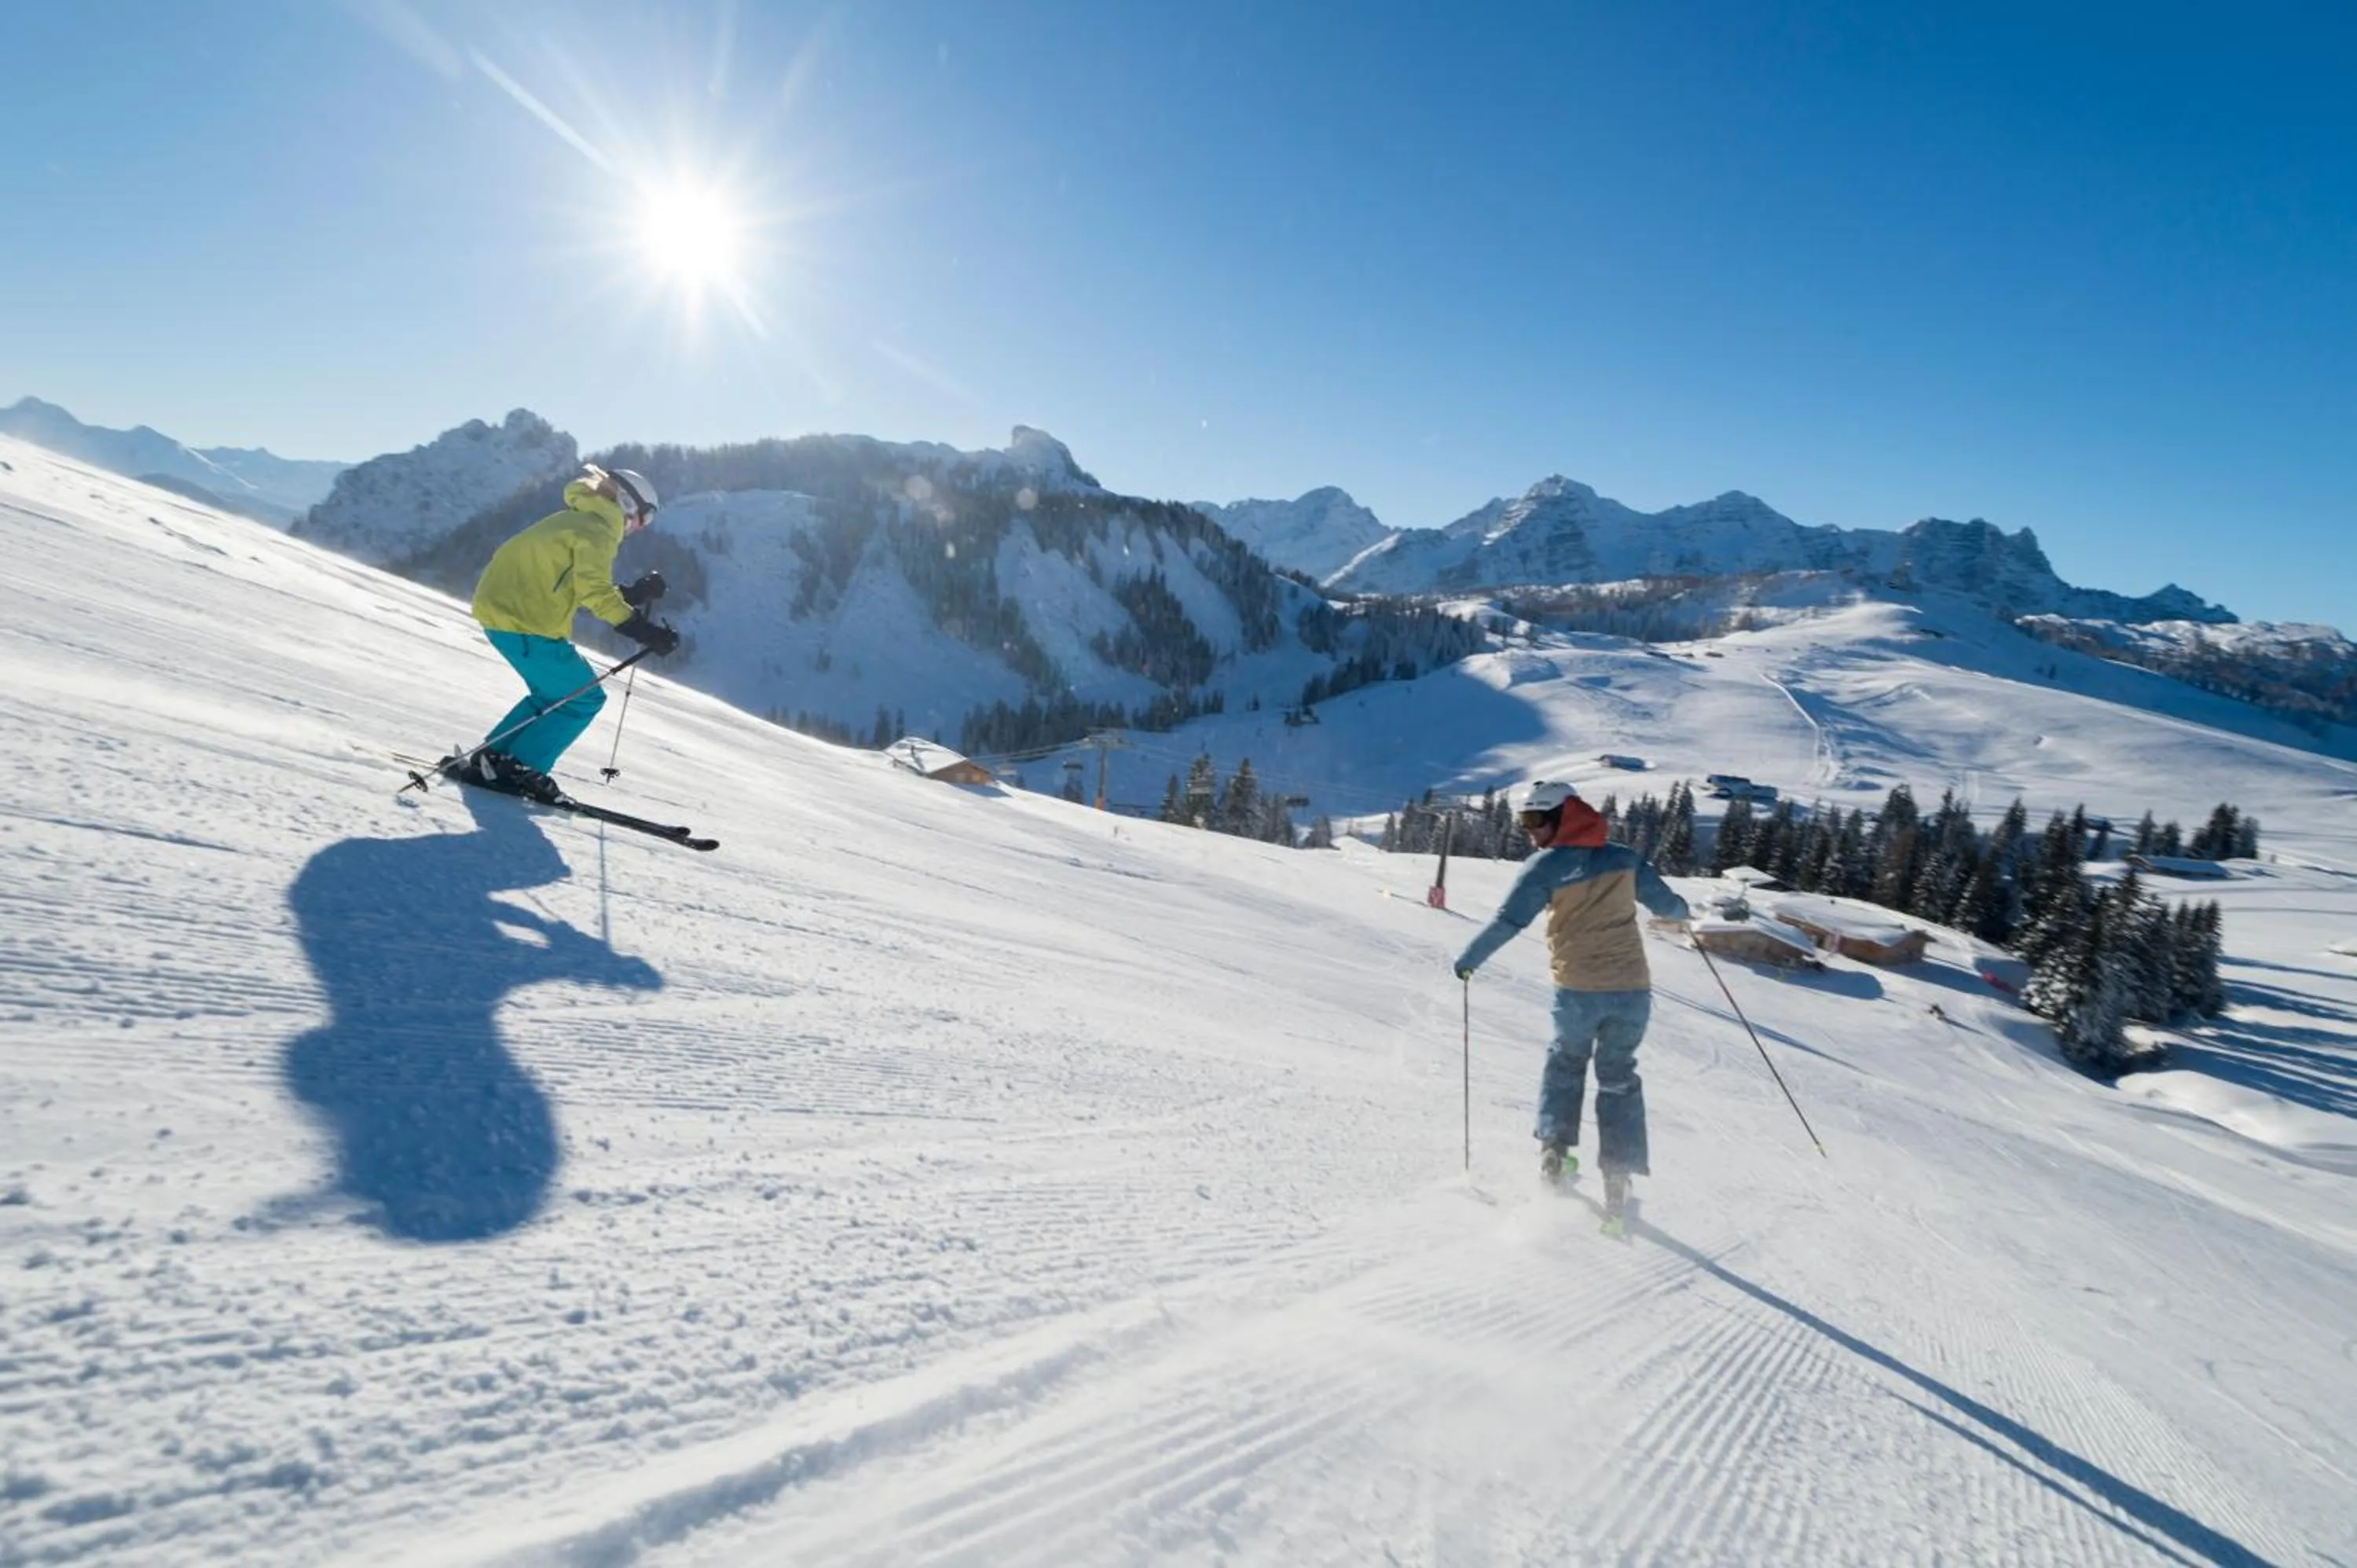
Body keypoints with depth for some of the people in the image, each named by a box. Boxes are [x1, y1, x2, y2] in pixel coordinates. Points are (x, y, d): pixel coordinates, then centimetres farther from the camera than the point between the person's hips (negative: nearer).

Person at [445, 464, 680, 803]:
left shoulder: (575, 520, 22)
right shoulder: (596, 529, -9)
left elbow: (578, 588, 23)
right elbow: (594, 592, -21)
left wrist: (635, 594, 15)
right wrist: (644, 631, -23)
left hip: (499, 609, 10)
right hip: (525, 622, -10)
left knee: (554, 695, 22)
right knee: (584, 699, -3)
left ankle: (492, 758, 20)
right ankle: (518, 770, -3)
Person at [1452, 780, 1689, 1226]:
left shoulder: (1545, 866, -8)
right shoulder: (1625, 859, 4)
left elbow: (1508, 921, -14)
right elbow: (1668, 906, 13)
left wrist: (1468, 959, -3)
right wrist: (1681, 910, 36)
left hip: (1577, 990, -2)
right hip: (1632, 989, 3)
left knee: (1565, 1060, 24)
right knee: (1618, 1077, 16)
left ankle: (1555, 1145, 14)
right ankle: (1618, 1174, 10)